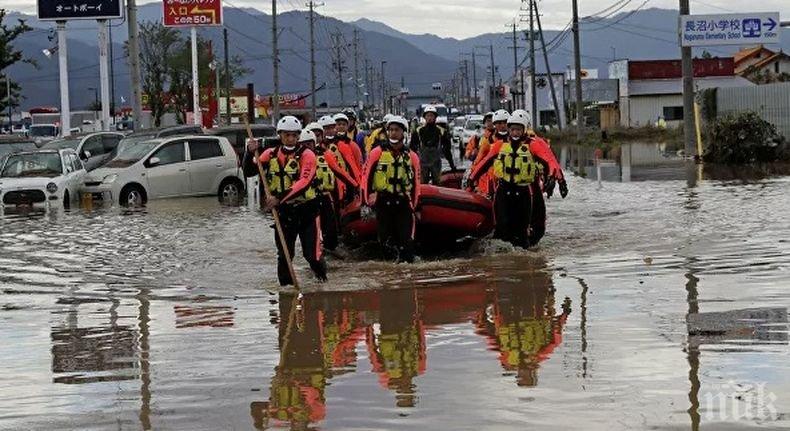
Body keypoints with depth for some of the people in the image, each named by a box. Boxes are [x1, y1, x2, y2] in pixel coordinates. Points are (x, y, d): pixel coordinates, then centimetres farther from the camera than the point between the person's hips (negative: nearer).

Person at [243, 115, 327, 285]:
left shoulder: (306, 155, -11)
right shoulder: (271, 154, 4)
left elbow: (304, 182, -25)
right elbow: (249, 172, 0)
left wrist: (280, 197, -34)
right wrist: (250, 153, -19)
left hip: (306, 210, -4)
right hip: (283, 212, 4)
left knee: (312, 254, -3)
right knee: (284, 254, 10)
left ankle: (322, 280, 26)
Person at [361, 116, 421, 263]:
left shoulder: (412, 157, 9)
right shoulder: (377, 153, 1)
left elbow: (416, 182, 14)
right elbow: (366, 176, 2)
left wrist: (414, 206, 10)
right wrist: (367, 201, -5)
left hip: (403, 202, 1)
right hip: (383, 201, -1)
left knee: (406, 238, -4)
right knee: (385, 238, 2)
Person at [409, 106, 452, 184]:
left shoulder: (441, 132, 1)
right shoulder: (418, 131, 0)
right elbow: (412, 148, 5)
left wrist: (452, 165, 5)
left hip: (436, 163, 1)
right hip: (423, 163, -1)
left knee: (437, 183, 6)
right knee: (423, 184, 0)